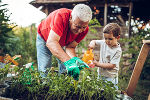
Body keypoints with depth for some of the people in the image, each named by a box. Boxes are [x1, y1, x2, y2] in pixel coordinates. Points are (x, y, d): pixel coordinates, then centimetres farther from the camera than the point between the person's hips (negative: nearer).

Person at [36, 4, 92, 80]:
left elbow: (70, 47, -21)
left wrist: (75, 59, -42)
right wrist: (68, 61, -60)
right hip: (44, 37, -3)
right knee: (44, 71, -11)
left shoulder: (84, 29, -26)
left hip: (63, 42, 4)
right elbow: (51, 42, -50)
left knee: (66, 70, -4)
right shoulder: (61, 16, -41)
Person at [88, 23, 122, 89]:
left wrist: (98, 64, -23)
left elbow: (112, 65, -21)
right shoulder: (103, 43, -1)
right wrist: (92, 43, -11)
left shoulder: (117, 50, -18)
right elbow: (94, 41, 14)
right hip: (100, 75, 6)